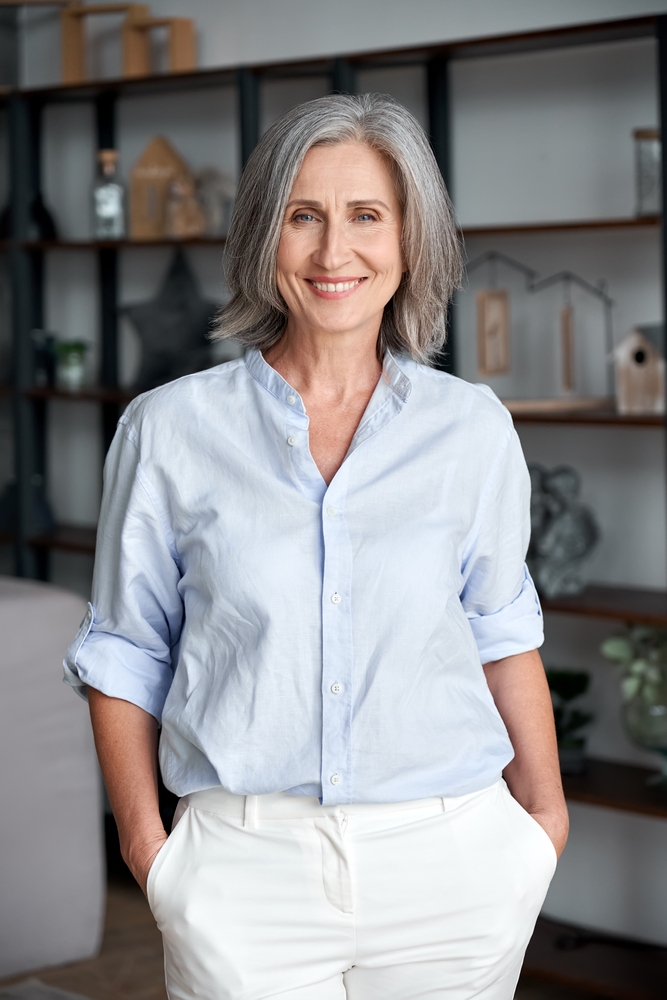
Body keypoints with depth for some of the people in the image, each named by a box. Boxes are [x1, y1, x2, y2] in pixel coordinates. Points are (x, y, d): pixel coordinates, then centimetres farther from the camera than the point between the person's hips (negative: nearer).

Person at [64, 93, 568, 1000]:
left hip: (448, 865, 1)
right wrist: (144, 843, 1)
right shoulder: (169, 431, -1)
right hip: (246, 870, -1)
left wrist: (545, 815, 16)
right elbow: (126, 655, 6)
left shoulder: (472, 430, 2)